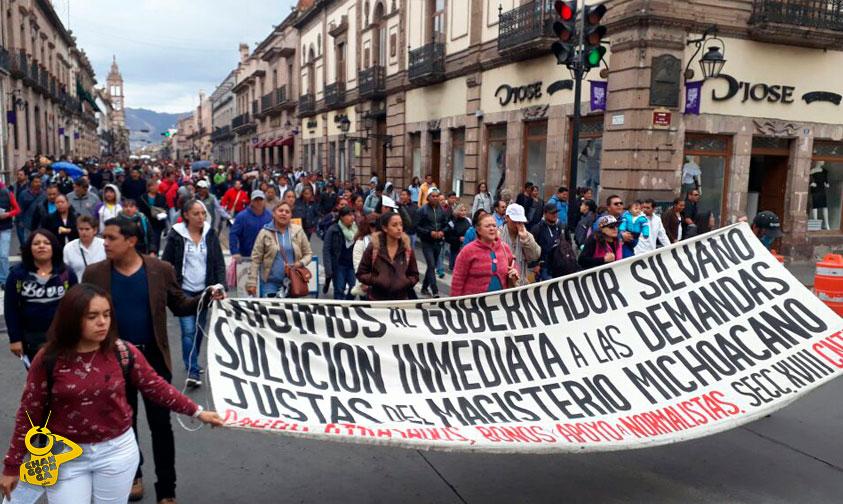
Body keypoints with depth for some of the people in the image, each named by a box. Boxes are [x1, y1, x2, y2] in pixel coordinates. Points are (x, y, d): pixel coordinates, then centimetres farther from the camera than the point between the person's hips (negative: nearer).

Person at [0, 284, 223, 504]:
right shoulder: (48, 360, -13)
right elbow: (29, 413, -4)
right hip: (66, 456, -1)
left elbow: (155, 386, 0)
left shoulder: (123, 352, -10)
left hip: (117, 451, 1)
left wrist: (197, 412, 2)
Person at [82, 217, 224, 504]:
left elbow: (180, 306, 1)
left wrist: (206, 299, -18)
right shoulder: (94, 274, -4)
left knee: (161, 425, 4)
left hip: (153, 357, -1)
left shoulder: (161, 269, -7)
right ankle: (133, 475, 41)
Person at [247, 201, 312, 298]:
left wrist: (301, 263, -11)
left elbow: (308, 253, 10)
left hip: (293, 282, 2)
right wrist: (252, 282, -7)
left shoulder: (298, 231, 4)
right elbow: (255, 259, -3)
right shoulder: (265, 233, -1)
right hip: (270, 282, -2)